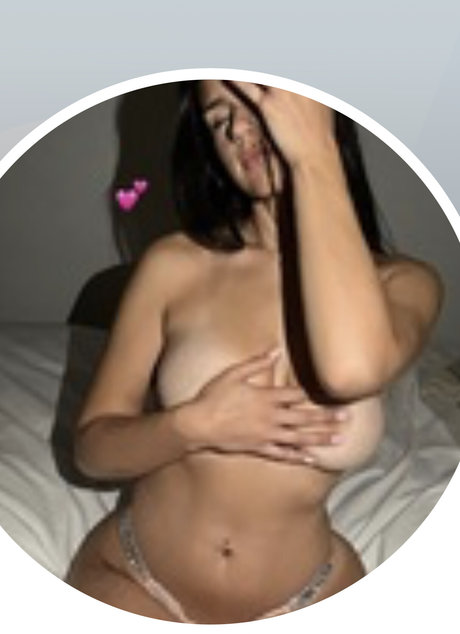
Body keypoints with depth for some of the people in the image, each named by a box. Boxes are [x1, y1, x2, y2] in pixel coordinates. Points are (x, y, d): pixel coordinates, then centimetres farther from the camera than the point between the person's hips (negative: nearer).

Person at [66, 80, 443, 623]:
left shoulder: (402, 282, -5)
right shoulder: (176, 264, -4)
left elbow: (353, 369, -29)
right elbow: (93, 446, 0)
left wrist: (313, 152, -22)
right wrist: (195, 425, -20)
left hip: (304, 599, 2)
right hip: (137, 581, -2)